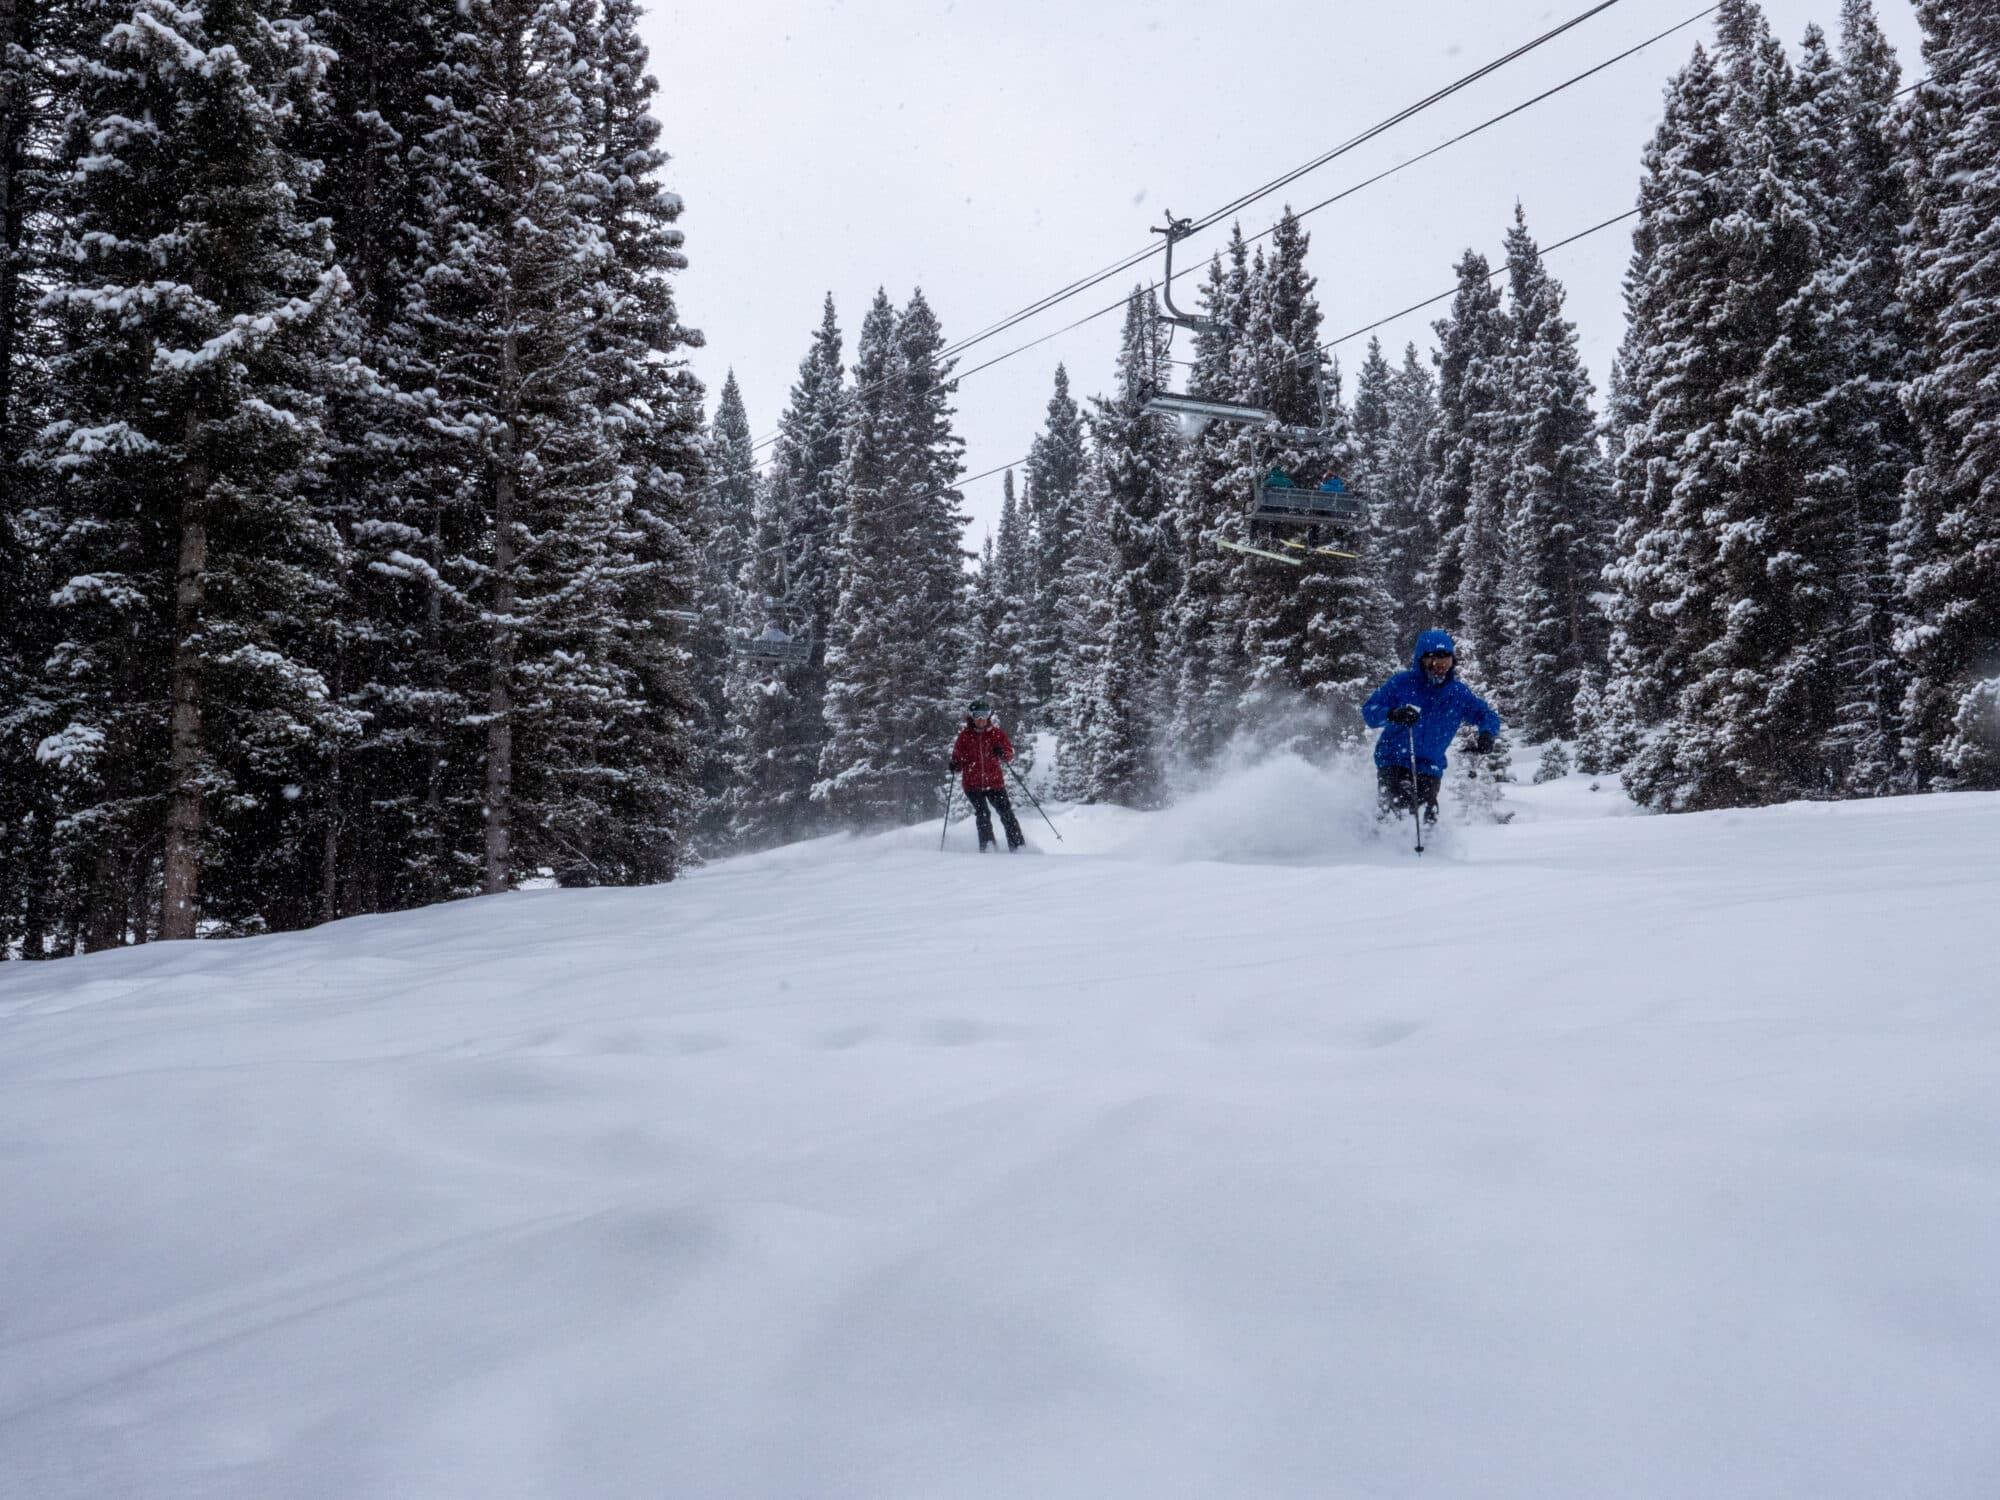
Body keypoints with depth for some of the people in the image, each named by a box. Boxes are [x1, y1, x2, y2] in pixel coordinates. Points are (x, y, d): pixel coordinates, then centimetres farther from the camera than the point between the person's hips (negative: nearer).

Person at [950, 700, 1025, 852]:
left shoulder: (997, 733, 3)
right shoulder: (964, 736, 2)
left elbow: (1010, 752, 0)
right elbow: (958, 757, 6)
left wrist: (1002, 753, -23)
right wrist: (955, 765, -16)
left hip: (995, 782, 1)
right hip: (972, 784, -1)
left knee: (1006, 813, -3)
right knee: (983, 814, -15)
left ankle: (1018, 845, 4)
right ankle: (987, 846, -7)